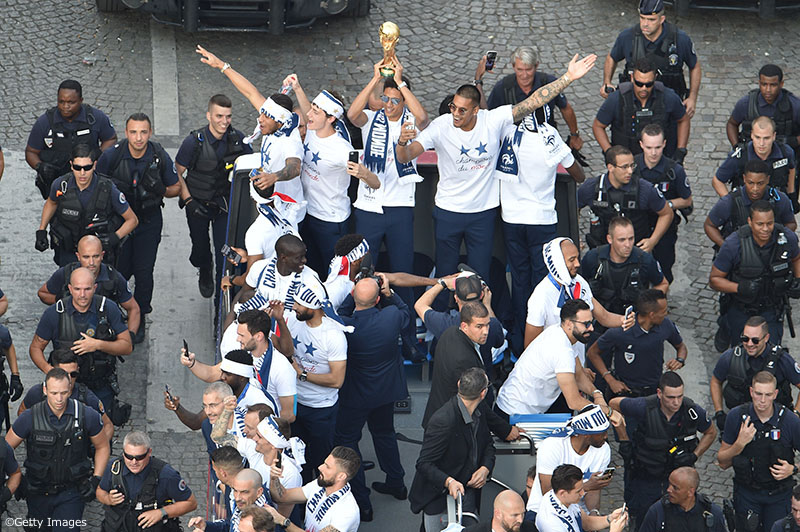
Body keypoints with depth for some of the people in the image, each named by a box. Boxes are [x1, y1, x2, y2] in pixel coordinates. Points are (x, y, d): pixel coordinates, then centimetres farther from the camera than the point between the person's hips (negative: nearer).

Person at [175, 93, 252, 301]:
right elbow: (177, 173, -8)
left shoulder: (237, 139, -12)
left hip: (226, 204, 1)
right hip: (198, 205, -1)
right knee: (200, 248, 17)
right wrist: (188, 200, -15)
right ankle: (205, 271, 52)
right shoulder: (194, 142, -19)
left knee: (225, 254, -6)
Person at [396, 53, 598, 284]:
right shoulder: (441, 126, -17)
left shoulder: (493, 121, -14)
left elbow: (534, 101, -14)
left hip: (483, 212, 1)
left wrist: (569, 77, -20)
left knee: (480, 277, 9)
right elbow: (405, 157, -21)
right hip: (448, 212, -1)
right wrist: (402, 142, -46)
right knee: (445, 274, 11)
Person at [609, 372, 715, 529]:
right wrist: (624, 440, -7)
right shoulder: (645, 407, -27)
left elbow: (710, 433, 1)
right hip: (645, 479, -1)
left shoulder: (692, 411, -21)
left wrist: (694, 456, -12)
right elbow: (614, 404, -7)